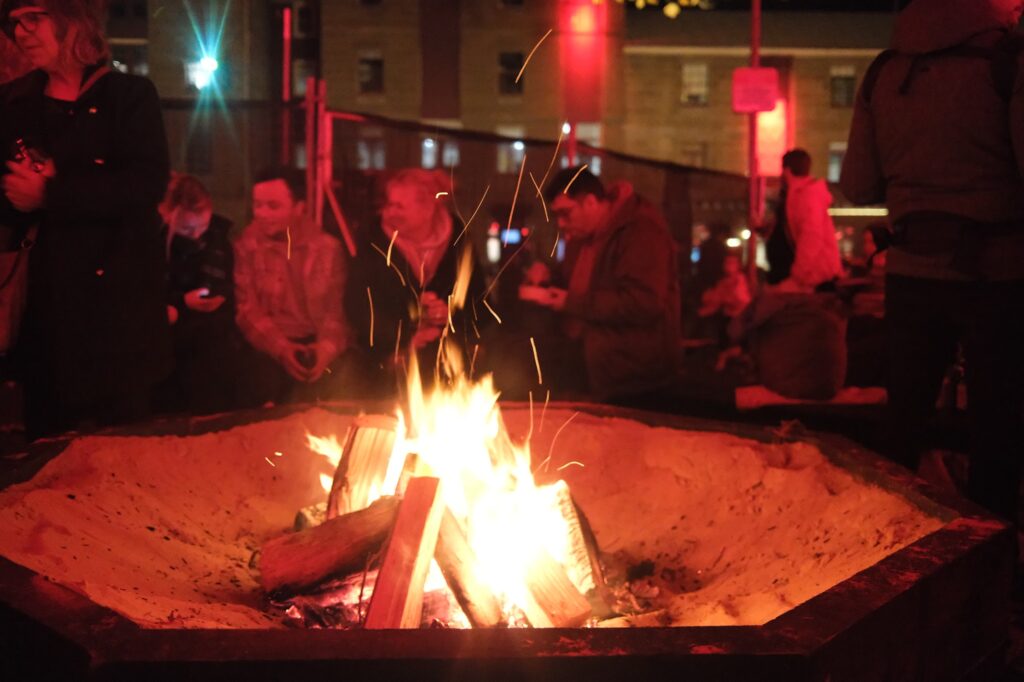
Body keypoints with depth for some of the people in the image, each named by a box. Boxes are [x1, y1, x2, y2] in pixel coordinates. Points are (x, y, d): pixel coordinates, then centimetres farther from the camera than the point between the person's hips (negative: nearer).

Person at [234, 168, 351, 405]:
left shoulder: (327, 246, 6)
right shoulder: (246, 247, 2)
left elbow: (337, 306, 4)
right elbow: (247, 309, -2)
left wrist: (328, 346, -18)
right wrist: (281, 347, -20)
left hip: (319, 346, 1)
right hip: (270, 349, -1)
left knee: (343, 375, -31)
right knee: (264, 377, -34)